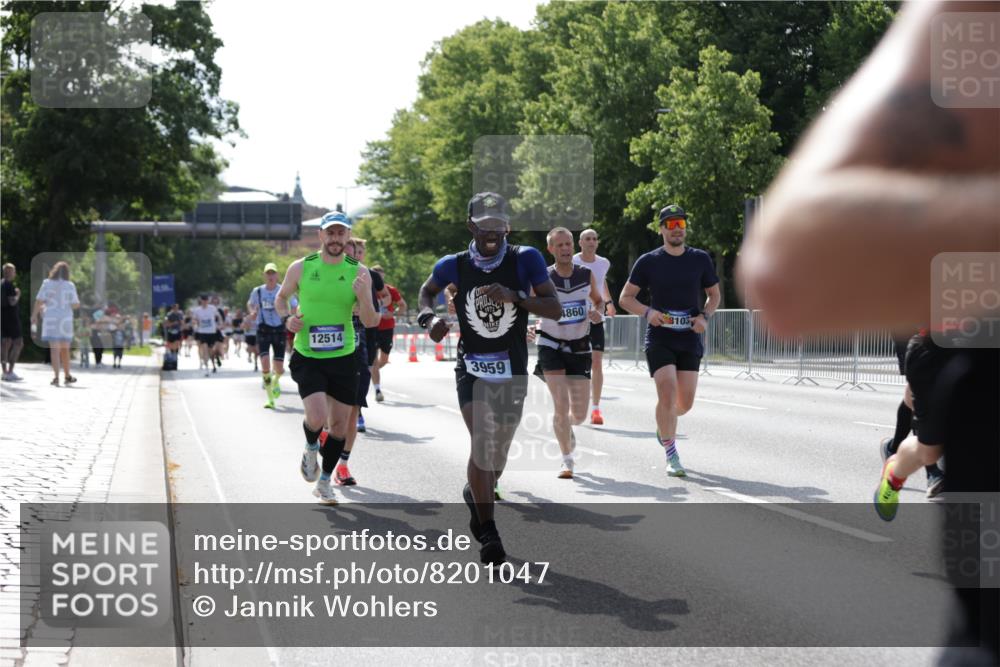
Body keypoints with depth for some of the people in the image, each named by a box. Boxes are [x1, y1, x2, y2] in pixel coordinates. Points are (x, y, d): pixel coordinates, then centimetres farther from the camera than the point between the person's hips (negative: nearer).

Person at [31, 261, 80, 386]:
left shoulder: (47, 283, -2)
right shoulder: (70, 286, -2)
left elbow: (39, 301, -6)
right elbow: (75, 305, -2)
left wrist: (34, 315, 4)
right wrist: (77, 304, 21)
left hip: (50, 320, -1)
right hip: (65, 320, 1)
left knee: (54, 349, -5)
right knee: (65, 349, 16)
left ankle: (56, 377, -17)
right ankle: (67, 376, 27)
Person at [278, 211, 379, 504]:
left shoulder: (359, 272, -3)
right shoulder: (301, 268, -5)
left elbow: (371, 322, -3)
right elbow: (281, 297, 13)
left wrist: (363, 297, -23)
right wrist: (287, 318, -8)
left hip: (343, 358, 2)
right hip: (307, 358, -2)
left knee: (339, 424, 7)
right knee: (317, 418, -20)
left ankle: (324, 482, 27)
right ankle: (311, 449, 16)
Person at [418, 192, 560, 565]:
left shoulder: (526, 260, -7)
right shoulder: (454, 266, -3)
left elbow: (554, 310, -12)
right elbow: (427, 291, 17)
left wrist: (514, 297, -27)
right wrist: (428, 317, -5)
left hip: (513, 371, 1)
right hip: (472, 369, -1)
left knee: (498, 452, 13)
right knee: (482, 444, -16)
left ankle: (476, 495, 45)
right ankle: (487, 531, -7)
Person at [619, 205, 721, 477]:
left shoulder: (701, 259, 5)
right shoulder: (648, 262, -1)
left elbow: (714, 294, 15)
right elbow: (625, 298, 3)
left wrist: (704, 316, -5)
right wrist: (647, 312, -16)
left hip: (690, 340, 3)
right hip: (659, 339, -3)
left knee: (685, 402, 4)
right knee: (668, 393, -18)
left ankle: (664, 424, 40)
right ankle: (671, 457, -7)